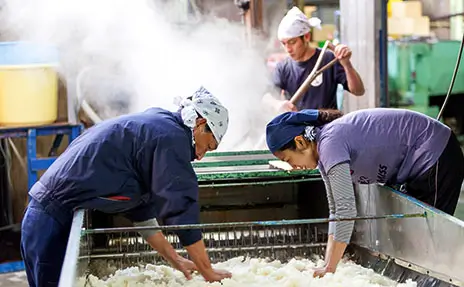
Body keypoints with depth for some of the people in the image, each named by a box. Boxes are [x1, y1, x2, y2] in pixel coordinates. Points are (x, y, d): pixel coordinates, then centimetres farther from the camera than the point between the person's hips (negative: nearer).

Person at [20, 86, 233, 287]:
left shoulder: (148, 126, 17)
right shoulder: (171, 138, -13)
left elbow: (141, 212, 21)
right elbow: (182, 212, -14)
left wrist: (175, 260, 20)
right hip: (54, 226, -10)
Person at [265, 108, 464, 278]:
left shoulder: (330, 143, -26)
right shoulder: (323, 152, 4)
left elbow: (346, 210, -31)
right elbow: (336, 210, 7)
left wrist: (329, 269, -25)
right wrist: (327, 264, 1)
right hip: (419, 165, 10)